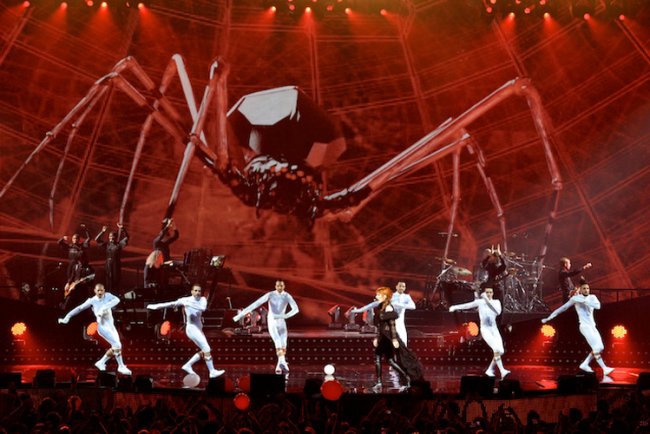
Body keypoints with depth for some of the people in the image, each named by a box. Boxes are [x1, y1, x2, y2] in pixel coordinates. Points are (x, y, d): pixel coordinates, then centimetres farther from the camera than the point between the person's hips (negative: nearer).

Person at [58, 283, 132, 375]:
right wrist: (67, 317, -5)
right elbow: (79, 308, -1)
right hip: (102, 327, -6)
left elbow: (117, 300, -20)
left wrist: (105, 307, -34)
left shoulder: (108, 295, -1)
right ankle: (121, 366, -5)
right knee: (117, 345, -17)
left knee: (116, 348, 11)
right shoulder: (92, 301, -6)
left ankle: (101, 362, 28)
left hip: (111, 326, 6)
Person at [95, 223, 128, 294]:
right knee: (109, 280, 5)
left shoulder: (119, 244, -1)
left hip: (116, 264, -2)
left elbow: (126, 237, -12)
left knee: (116, 279, 1)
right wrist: (102, 232, -3)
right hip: (108, 264, 3)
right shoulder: (107, 244, 7)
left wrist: (122, 228, -21)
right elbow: (97, 240, 7)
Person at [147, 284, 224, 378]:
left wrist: (190, 304, -30)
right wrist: (156, 306, 4)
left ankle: (188, 365, 23)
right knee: (207, 349, -14)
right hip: (191, 328, -6)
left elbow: (203, 308, -21)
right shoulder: (185, 300, -7)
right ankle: (212, 371, -9)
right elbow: (171, 304, 2)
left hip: (198, 329, 6)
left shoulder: (203, 299, 0)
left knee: (204, 351, 11)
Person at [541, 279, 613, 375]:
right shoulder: (575, 298, -4)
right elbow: (562, 308, 0)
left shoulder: (592, 297, 10)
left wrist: (584, 301, -20)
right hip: (584, 326, -7)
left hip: (592, 326, 7)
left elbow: (598, 306, -12)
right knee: (596, 348, -15)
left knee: (600, 348, 7)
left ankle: (585, 364, 15)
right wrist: (549, 318, -2)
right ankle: (605, 369, -12)